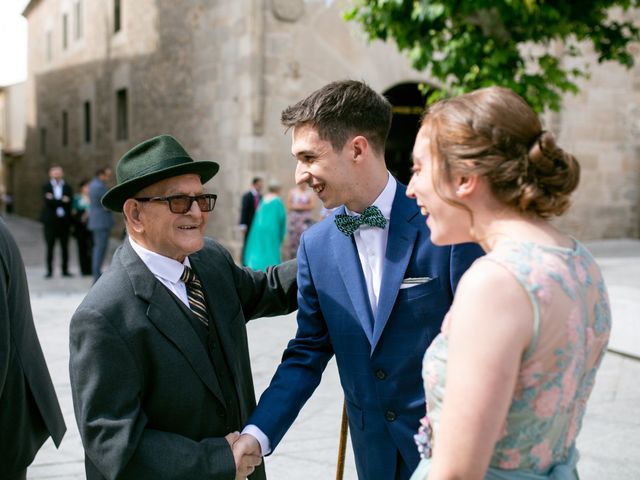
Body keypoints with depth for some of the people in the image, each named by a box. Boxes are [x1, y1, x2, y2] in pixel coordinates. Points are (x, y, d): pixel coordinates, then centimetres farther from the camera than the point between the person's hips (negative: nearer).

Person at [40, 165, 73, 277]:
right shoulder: (46, 187, 5)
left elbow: (69, 201, -6)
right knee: (50, 247, 1)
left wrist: (54, 200, -15)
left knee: (65, 247, 4)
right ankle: (49, 271, 7)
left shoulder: (67, 187, 9)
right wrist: (62, 201, -18)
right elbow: (48, 201, -10)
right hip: (50, 221, -1)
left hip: (64, 221, 1)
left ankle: (65, 270, 11)